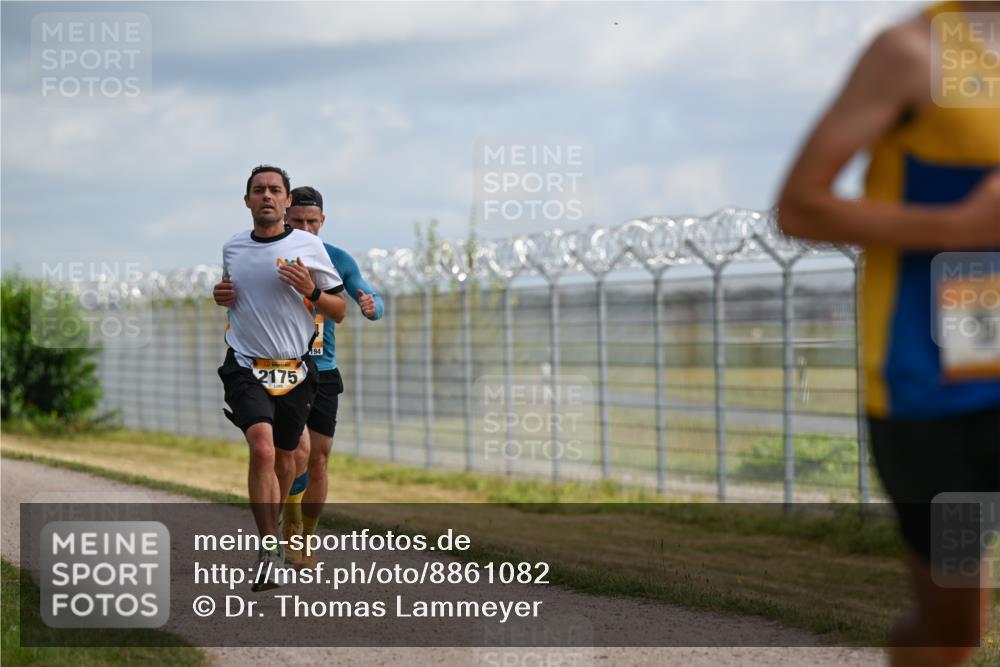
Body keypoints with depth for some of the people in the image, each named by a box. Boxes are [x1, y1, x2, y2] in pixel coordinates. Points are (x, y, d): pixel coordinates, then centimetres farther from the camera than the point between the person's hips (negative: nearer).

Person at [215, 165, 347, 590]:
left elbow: (339, 311, 4)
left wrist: (311, 292, -15)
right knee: (261, 448, -21)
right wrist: (222, 297, 5)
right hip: (246, 368, 0)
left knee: (283, 459, 11)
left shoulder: (308, 247, -1)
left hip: (295, 371, 0)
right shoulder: (232, 248, 8)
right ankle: (269, 547, -17)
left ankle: (270, 530, 38)